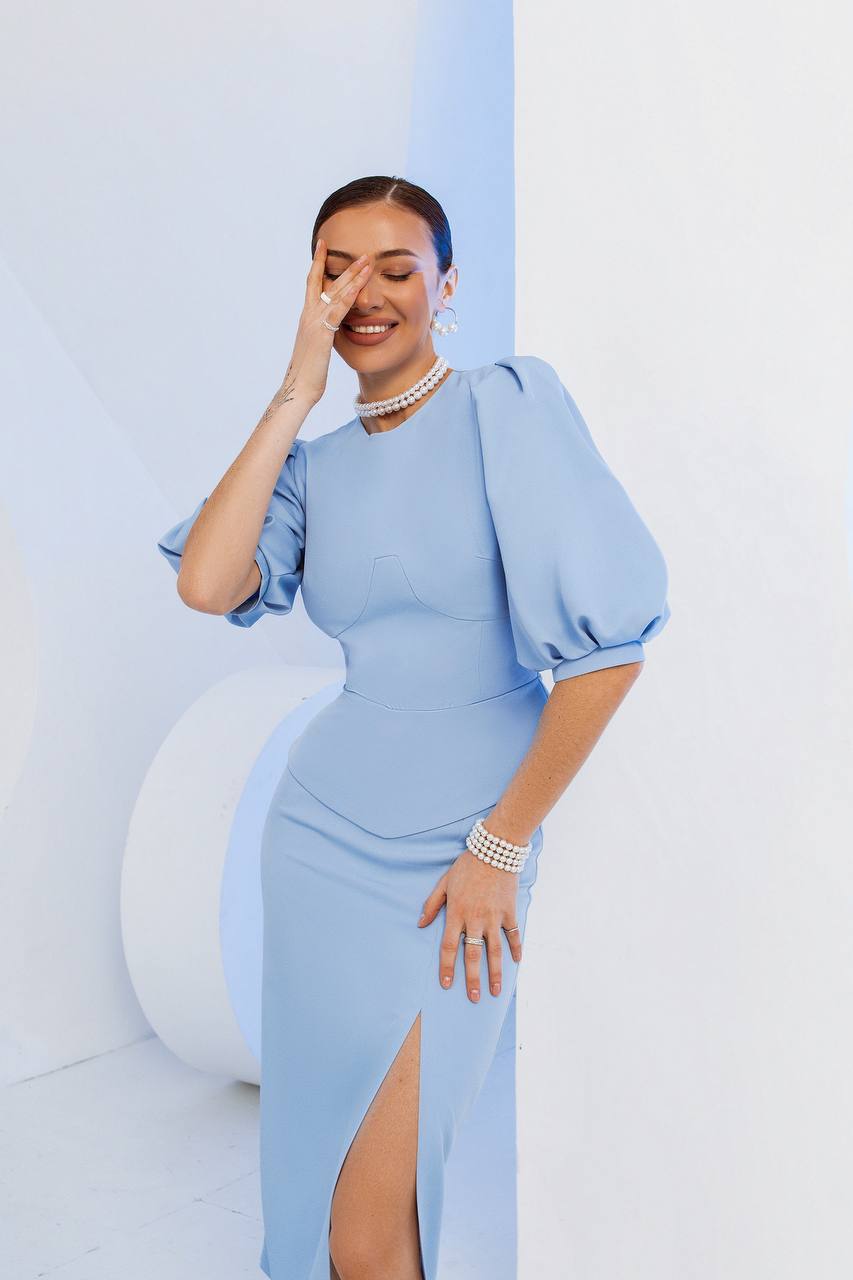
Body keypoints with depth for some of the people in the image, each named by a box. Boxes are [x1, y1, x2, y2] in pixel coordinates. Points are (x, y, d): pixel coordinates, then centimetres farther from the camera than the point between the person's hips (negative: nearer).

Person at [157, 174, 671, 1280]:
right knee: (320, 1171, 16)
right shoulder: (316, 459, 9)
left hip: (461, 857, -5)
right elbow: (207, 583, -10)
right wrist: (298, 391, -6)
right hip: (323, 836, 5)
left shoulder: (506, 402, -8)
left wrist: (500, 845, -11)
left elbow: (611, 637, -16)